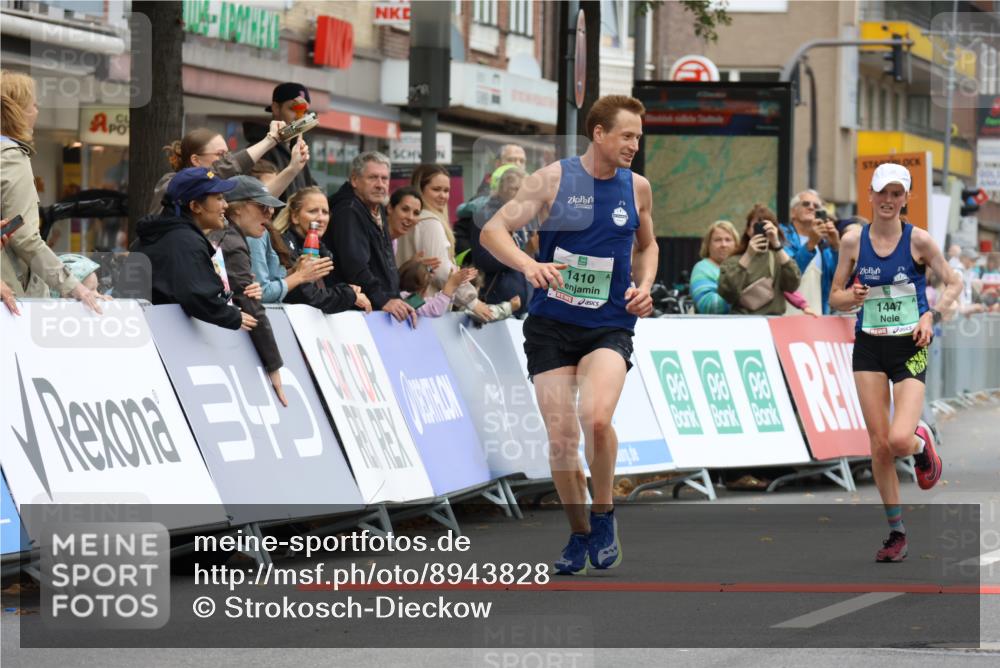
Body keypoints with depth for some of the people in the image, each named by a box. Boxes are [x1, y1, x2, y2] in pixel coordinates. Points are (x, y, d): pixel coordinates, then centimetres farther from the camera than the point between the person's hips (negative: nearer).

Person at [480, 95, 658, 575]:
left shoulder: (637, 187, 4)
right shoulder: (553, 179, -5)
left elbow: (647, 245, 23)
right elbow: (492, 232, -8)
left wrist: (643, 286, 3)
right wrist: (529, 265, -27)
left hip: (609, 325, 0)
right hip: (552, 323, 0)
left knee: (596, 418, -25)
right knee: (561, 437, -2)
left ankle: (604, 514, -1)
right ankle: (579, 535, 19)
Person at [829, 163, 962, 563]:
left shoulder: (918, 240, -5)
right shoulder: (853, 241, 1)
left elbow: (953, 283, 4)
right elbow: (835, 297, 8)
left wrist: (932, 316, -11)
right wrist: (852, 297, -15)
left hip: (909, 349, -2)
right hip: (869, 348, 2)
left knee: (900, 441, -17)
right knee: (879, 444, -1)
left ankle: (922, 442, 22)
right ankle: (896, 533, 12)